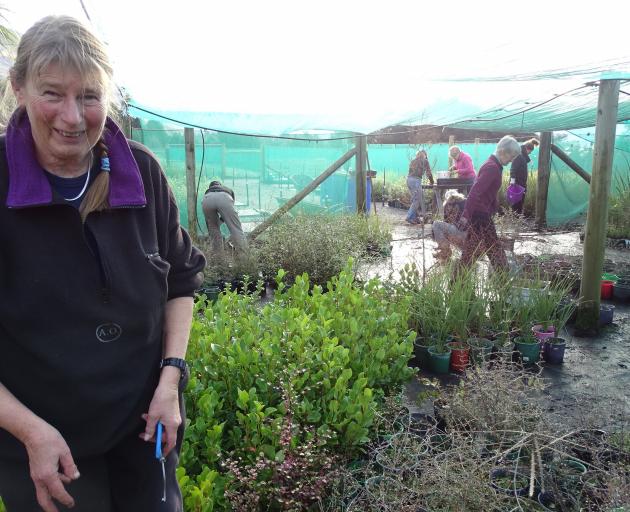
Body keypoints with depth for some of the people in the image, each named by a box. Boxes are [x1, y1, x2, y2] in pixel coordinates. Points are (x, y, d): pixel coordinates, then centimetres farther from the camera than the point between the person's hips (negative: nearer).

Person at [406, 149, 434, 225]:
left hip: (409, 179, 7)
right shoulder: (424, 161, 7)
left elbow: (411, 171, 17)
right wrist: (431, 182, 23)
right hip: (416, 180, -6)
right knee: (416, 200, -2)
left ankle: (415, 217, 14)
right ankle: (410, 217, -7)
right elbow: (428, 172, 8)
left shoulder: (413, 161, 21)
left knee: (415, 199, 14)